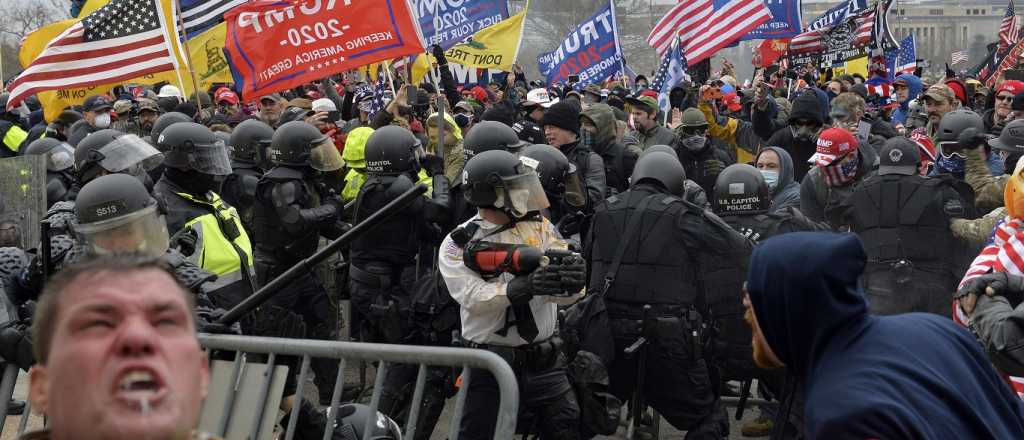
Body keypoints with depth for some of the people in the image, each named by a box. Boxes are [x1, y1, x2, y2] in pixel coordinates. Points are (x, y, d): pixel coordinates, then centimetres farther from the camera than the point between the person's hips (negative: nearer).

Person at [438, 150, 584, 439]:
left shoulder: (539, 227, 2)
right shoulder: (457, 245, -7)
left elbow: (563, 295, -8)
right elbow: (474, 297, -23)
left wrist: (572, 281, -33)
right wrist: (526, 286, -39)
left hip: (544, 362, 3)